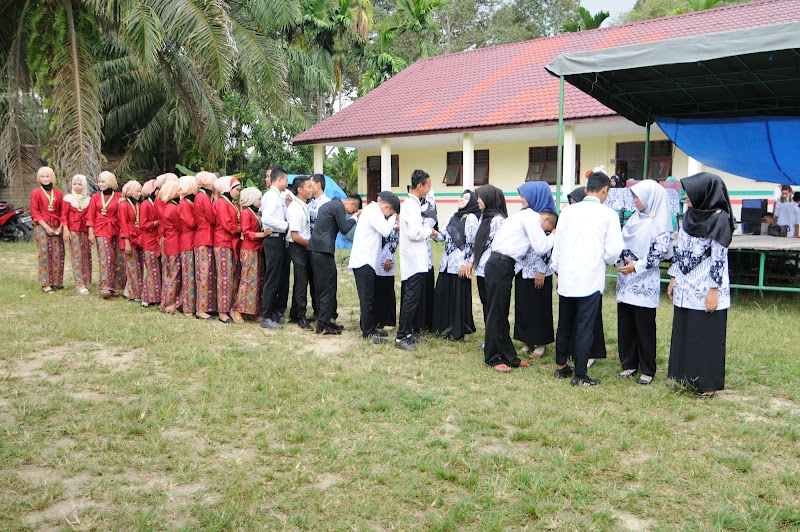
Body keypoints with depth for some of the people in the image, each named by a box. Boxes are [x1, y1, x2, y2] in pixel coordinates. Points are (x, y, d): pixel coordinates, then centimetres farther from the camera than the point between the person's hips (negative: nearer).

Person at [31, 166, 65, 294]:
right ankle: (45, 283, -3)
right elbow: (35, 213, -3)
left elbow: (63, 212, 9)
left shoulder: (58, 193, 9)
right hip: (43, 227, -3)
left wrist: (60, 226, -4)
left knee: (58, 254, 2)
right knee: (45, 254, -5)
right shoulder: (36, 193, 1)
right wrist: (46, 227, -12)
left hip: (56, 227, 3)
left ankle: (57, 281, 11)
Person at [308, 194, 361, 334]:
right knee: (329, 288, -4)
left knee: (321, 288, 14)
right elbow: (344, 228, -9)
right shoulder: (338, 206, -9)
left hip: (316, 249, 10)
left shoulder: (329, 204, 22)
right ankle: (324, 325, -2)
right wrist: (354, 218, 6)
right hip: (324, 250, -10)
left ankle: (324, 321, 20)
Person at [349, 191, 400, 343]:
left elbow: (383, 230, 20)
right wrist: (393, 217, -5)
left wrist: (392, 225, 7)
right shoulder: (373, 211, -14)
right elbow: (385, 231, -20)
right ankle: (367, 333, 0)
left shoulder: (372, 210, 18)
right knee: (367, 298, -5)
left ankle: (371, 327, 22)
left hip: (367, 261, 10)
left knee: (370, 297, 15)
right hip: (364, 261, -10)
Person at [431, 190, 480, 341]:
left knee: (459, 297, -1)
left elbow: (472, 243, -11)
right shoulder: (452, 217, 15)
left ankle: (457, 330, 8)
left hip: (460, 264, -7)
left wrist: (467, 264, -15)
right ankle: (444, 327, 19)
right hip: (447, 262, 7)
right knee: (442, 294, 7)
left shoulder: (471, 218, -6)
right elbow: (443, 235, 15)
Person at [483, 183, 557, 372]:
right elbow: (541, 247, -10)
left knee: (502, 314, 12)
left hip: (502, 266, 10)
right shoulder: (531, 217, -8)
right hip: (500, 266, -10)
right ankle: (492, 358, 5)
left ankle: (508, 356, 19)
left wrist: (549, 235, 12)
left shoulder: (525, 215, 23)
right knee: (496, 313, -3)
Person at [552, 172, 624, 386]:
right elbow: (614, 250, -9)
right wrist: (605, 260, 13)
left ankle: (561, 367, 28)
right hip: (591, 279, -3)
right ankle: (580, 376, 8)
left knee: (564, 325, 16)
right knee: (585, 328, 3)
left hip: (567, 278, 4)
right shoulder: (608, 214, -5)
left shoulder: (568, 211, 3)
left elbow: (557, 244, 6)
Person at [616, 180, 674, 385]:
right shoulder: (635, 218, 11)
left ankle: (647, 369, 13)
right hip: (626, 282, 7)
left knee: (644, 327, 1)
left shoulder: (660, 223, -9)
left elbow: (659, 253, -16)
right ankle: (629, 364, 22)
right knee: (625, 324, 10)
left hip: (645, 284, -7)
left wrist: (637, 266, -21)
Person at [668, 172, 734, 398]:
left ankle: (708, 382, 14)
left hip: (705, 290, -7)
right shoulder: (690, 215, 9)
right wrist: (674, 278, 14)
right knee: (683, 333, 12)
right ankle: (687, 376, 24)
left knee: (707, 336, 2)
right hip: (686, 287, 7)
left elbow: (719, 257, -14)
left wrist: (714, 290, -16)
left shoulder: (719, 219, -12)